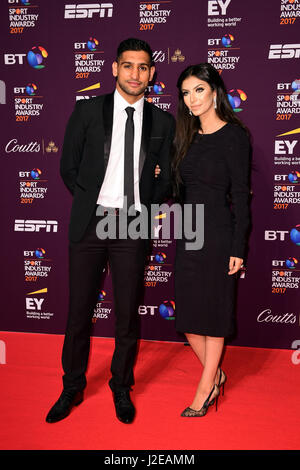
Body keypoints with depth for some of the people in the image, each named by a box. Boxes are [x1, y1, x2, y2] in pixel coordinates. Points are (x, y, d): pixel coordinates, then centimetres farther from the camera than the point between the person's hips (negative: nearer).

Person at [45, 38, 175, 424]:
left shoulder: (162, 122, 7)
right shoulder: (87, 110, 3)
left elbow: (168, 176, 13)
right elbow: (68, 167, 5)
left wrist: (145, 207, 4)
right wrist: (95, 205, 0)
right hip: (90, 223, 0)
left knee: (128, 313, 9)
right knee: (79, 311, 8)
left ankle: (122, 388, 29)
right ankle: (72, 388, 27)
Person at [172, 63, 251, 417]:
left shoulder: (234, 136, -7)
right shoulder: (189, 138, 12)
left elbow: (240, 195, -10)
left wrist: (237, 248, -13)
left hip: (217, 234, -6)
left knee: (212, 313, 5)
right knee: (188, 314, 10)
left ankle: (205, 388, 21)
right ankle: (215, 375, 30)